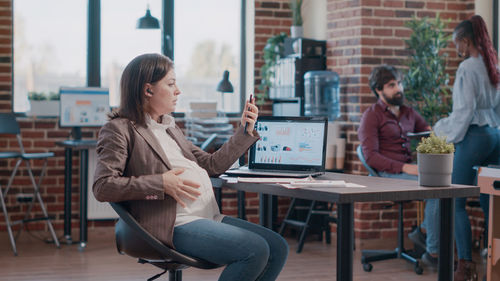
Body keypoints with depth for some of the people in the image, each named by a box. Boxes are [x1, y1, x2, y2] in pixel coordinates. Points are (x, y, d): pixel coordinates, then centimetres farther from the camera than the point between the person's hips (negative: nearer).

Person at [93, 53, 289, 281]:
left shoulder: (169, 127, 25)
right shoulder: (119, 130, -1)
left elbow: (212, 164, 27)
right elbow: (102, 187, -14)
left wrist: (245, 131, 18)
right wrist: (161, 183, -19)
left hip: (210, 217, 9)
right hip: (175, 225, -9)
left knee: (277, 247, -4)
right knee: (255, 250, -24)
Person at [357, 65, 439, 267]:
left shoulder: (409, 113, 21)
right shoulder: (371, 116, 0)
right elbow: (371, 156, -9)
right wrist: (404, 167, -20)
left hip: (410, 168, 6)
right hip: (387, 174, -6)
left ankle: (423, 231, -8)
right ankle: (433, 252, -20)